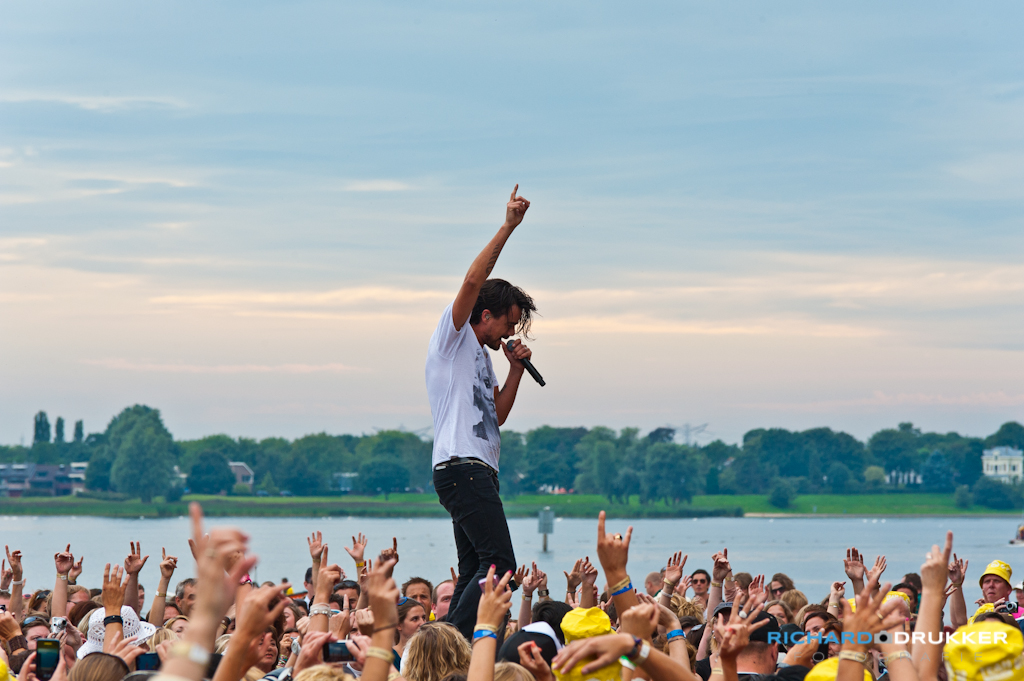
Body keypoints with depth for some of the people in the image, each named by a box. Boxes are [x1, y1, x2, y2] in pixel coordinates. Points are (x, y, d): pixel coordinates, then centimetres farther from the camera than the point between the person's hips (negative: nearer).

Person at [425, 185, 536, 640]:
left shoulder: (480, 357, 27)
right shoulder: (454, 338, 2)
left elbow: (497, 415, 24)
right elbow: (473, 281, -13)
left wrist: (516, 369, 14)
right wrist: (508, 227, -14)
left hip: (478, 471, 10)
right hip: (462, 465, -10)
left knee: (474, 571, 7)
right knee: (498, 565, -18)